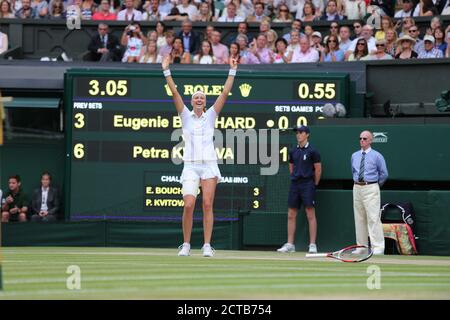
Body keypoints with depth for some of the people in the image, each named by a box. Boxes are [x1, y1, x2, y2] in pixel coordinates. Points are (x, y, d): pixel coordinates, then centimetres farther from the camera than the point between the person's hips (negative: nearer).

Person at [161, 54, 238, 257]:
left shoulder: (210, 116, 10)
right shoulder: (186, 116, 9)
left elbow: (225, 93, 6)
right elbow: (174, 92, 1)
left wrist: (232, 72, 2)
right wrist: (166, 71, -5)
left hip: (209, 165, 1)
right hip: (190, 166, -1)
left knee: (207, 205, -6)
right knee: (188, 205, -12)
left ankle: (207, 245, -5)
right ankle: (186, 245, 0)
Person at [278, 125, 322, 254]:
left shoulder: (312, 151, -5)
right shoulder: (293, 151, 11)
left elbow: (318, 169, -3)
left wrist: (314, 184, 2)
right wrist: (295, 179, 16)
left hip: (307, 185, -6)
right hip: (294, 185, 6)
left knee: (310, 214, -7)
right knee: (291, 215, 4)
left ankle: (312, 245, -6)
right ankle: (290, 244, 9)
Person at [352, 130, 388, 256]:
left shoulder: (377, 156, -3)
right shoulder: (354, 156, 12)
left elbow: (384, 174, 2)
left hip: (371, 189, -6)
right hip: (357, 188, 6)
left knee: (373, 218, -11)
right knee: (359, 218, 7)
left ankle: (378, 247, -13)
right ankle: (361, 246, 13)